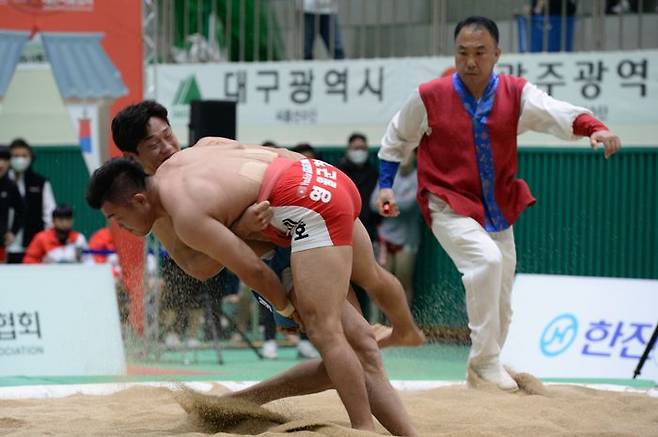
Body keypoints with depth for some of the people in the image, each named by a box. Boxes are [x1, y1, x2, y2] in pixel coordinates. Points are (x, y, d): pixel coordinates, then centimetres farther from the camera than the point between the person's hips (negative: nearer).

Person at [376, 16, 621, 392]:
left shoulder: (516, 93, -6)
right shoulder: (430, 97, -9)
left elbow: (558, 112, -24)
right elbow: (397, 139, 7)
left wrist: (594, 128, -42)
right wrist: (386, 185, 2)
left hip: (498, 212, 4)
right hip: (450, 208, -4)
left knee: (502, 306, 9)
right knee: (486, 261, -30)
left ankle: (488, 365, 31)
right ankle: (485, 358, -18)